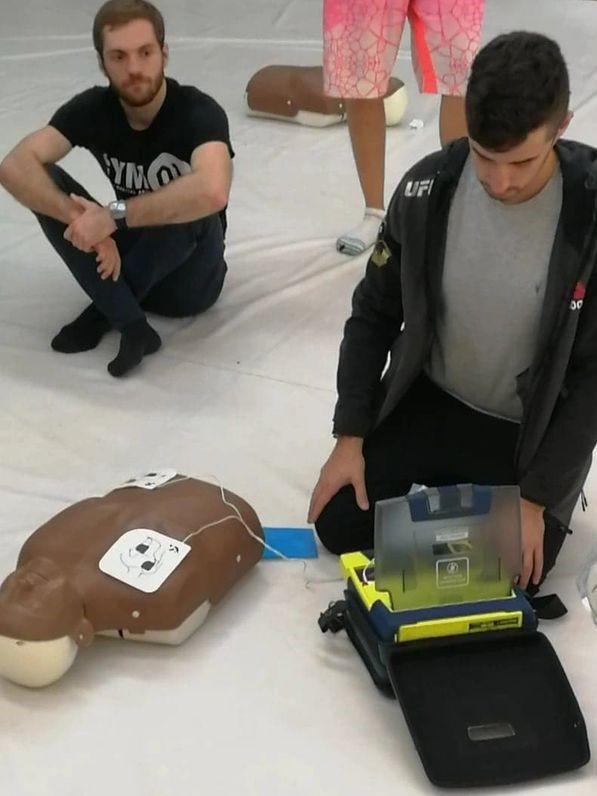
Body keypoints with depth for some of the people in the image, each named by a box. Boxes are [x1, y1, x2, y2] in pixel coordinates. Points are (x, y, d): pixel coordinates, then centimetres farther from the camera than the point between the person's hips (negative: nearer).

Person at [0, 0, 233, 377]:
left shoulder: (198, 112, -23)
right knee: (43, 181, -18)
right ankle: (132, 326, -25)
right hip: (121, 255, 4)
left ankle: (104, 310, -13)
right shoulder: (92, 108, -10)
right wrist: (82, 218, -38)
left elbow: (213, 191, -45)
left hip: (191, 278, -4)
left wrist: (113, 215, -39)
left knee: (191, 204, -35)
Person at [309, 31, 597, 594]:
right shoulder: (428, 188, -16)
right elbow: (374, 314, -3)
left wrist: (536, 497, -17)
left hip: (530, 431, -3)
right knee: (339, 525, -2)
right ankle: (449, 484, 23)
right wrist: (350, 437, -5)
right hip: (430, 402, 3)